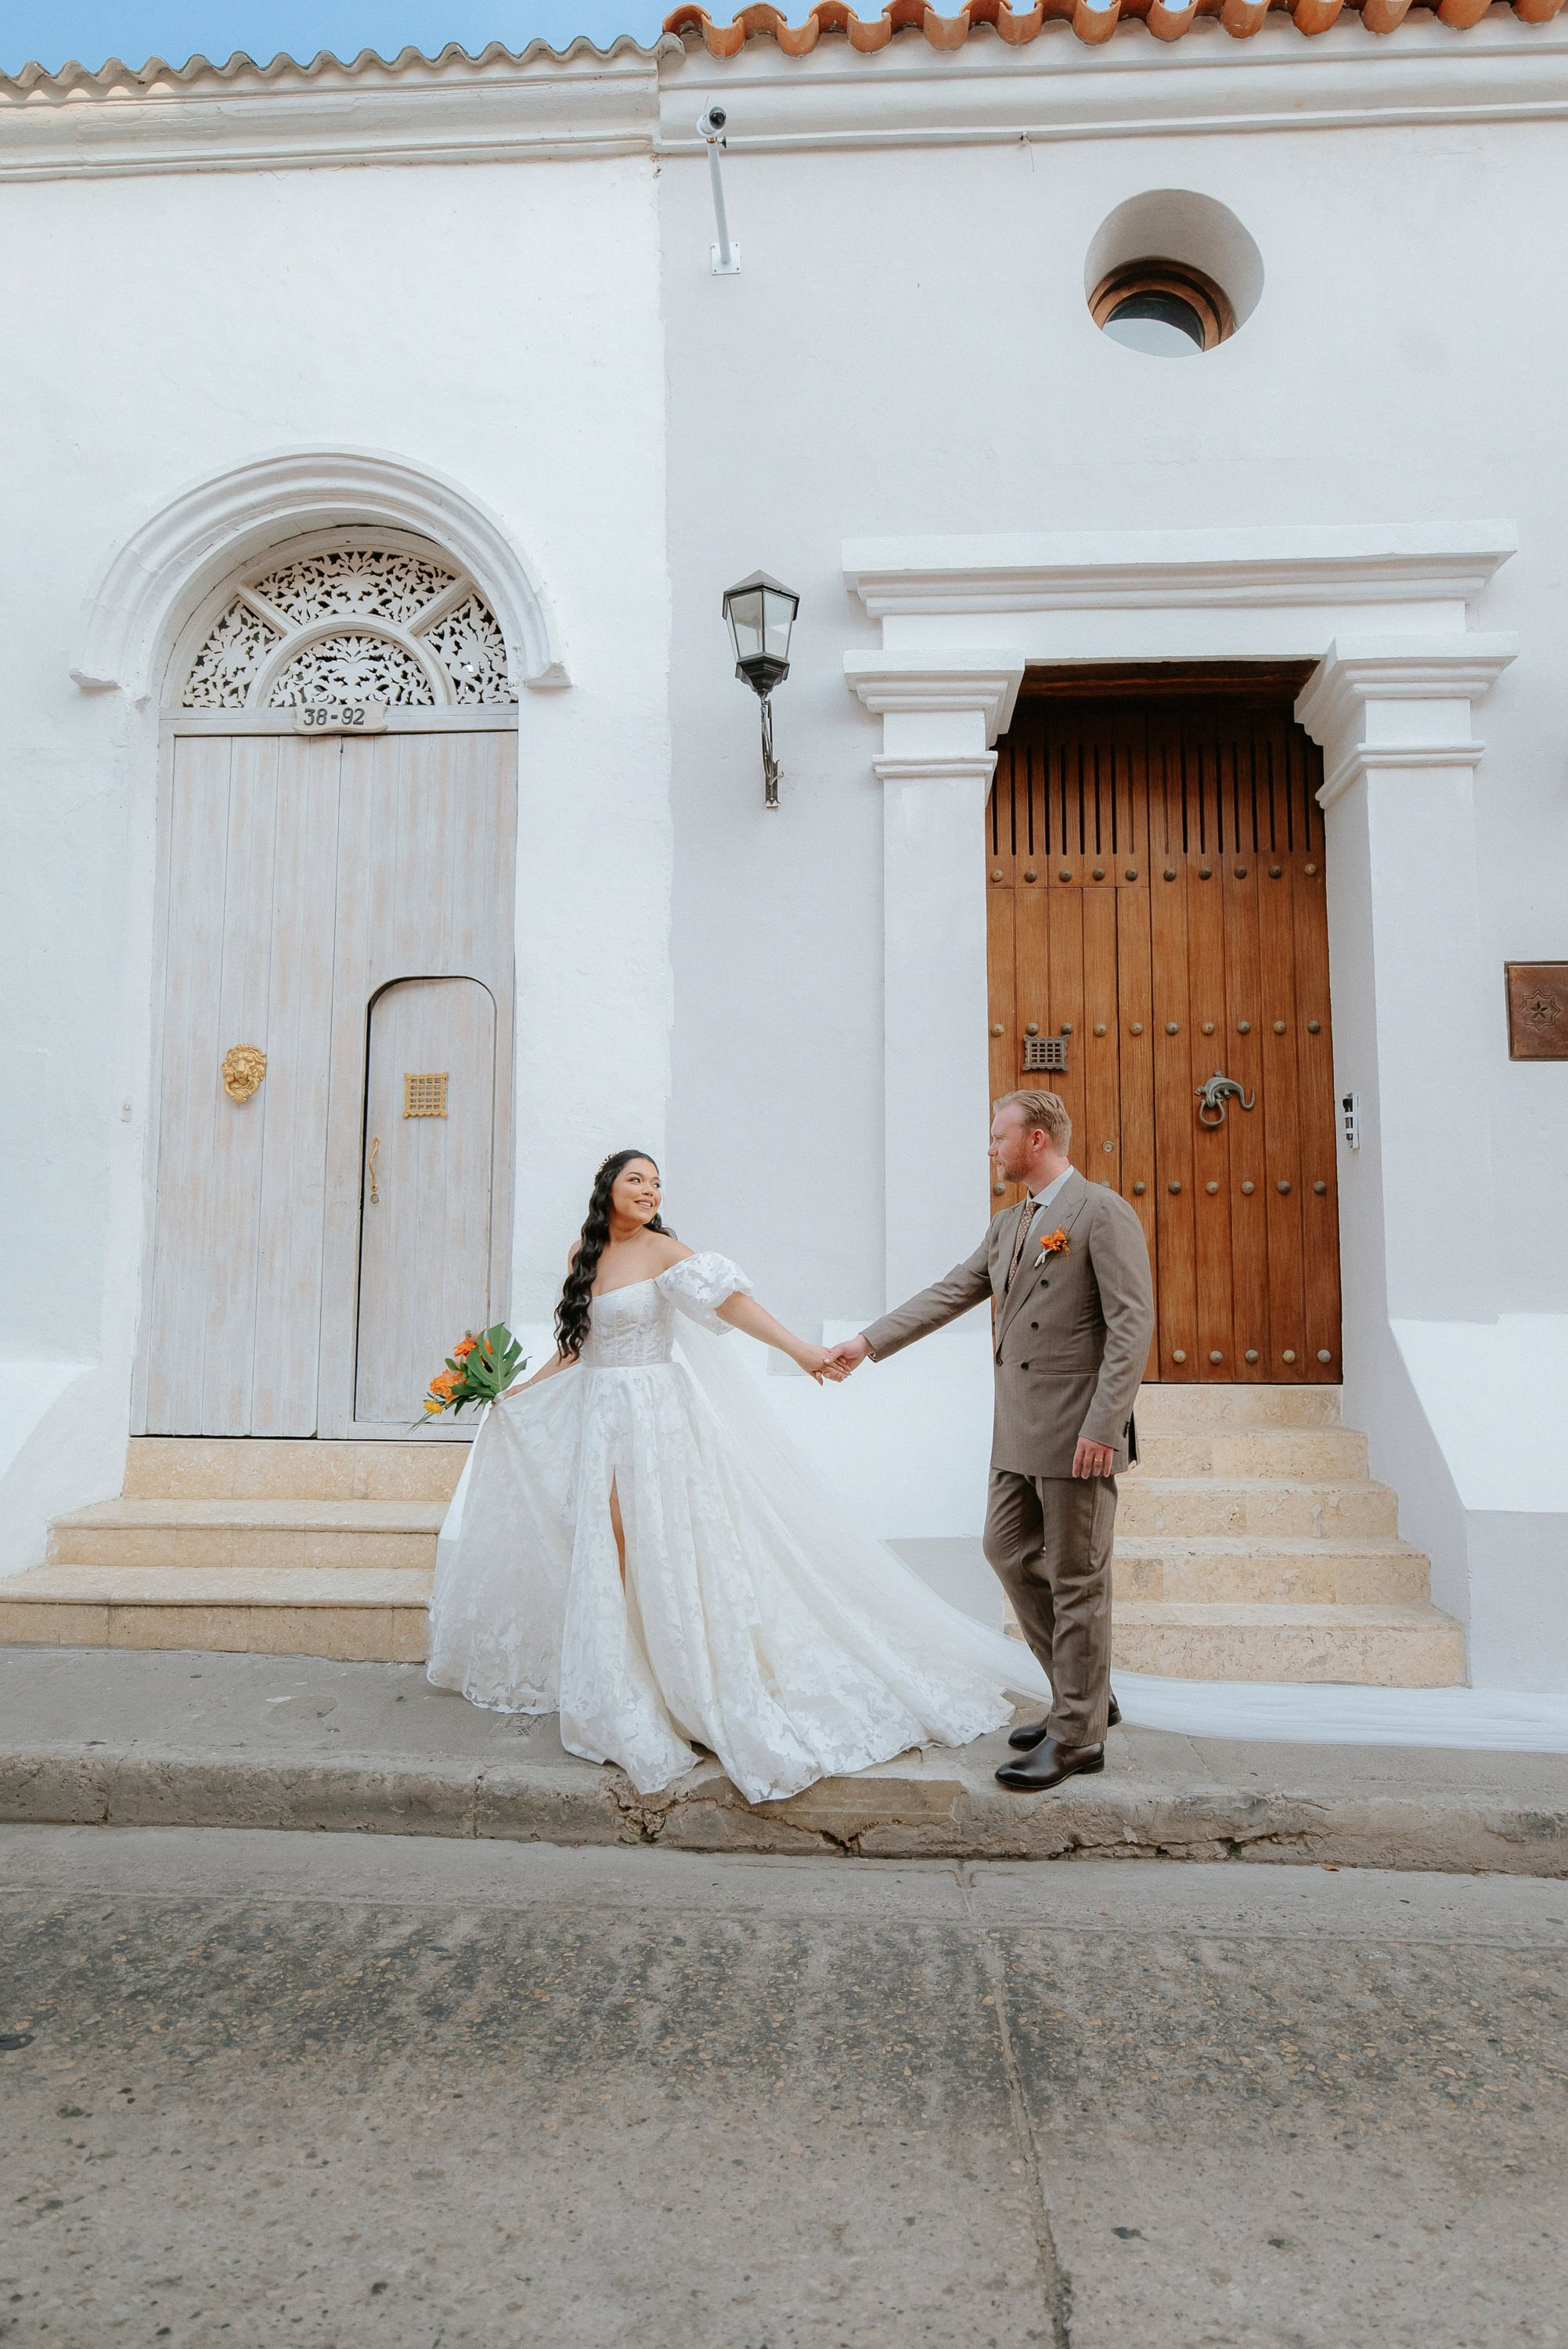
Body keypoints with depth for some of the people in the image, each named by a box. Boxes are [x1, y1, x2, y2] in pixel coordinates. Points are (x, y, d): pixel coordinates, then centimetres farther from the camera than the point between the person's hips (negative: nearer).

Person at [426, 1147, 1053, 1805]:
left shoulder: (662, 1251, -8)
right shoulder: (584, 1255, 9)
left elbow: (729, 1300, -21)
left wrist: (797, 1346, -32)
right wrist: (519, 1389, 26)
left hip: (655, 1413, -5)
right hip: (599, 1416, 6)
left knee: (664, 1545, -5)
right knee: (603, 1548, 7)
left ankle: (696, 1689, 6)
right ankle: (615, 1691, 19)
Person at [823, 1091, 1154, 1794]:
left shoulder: (1102, 1212, -10)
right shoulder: (1007, 1224, 16)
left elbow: (1132, 1324, -16)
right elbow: (948, 1294, 17)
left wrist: (1103, 1426, -21)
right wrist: (866, 1343, 12)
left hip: (1077, 1429, -9)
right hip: (1018, 1430, 9)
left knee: (1075, 1577, 1)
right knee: (1009, 1552, 14)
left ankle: (1078, 1735, 14)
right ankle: (1084, 1694, 29)